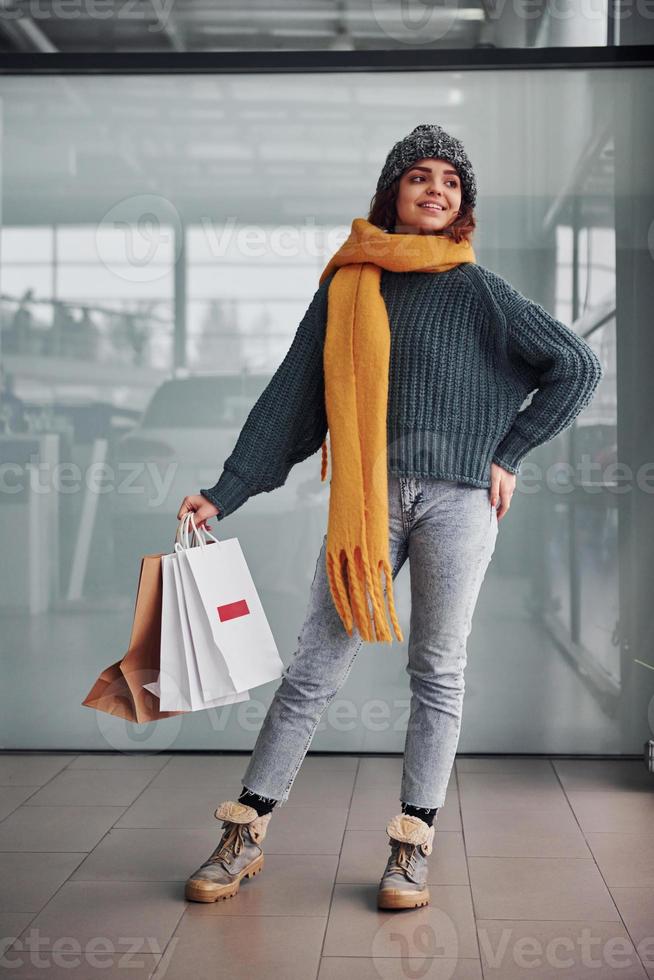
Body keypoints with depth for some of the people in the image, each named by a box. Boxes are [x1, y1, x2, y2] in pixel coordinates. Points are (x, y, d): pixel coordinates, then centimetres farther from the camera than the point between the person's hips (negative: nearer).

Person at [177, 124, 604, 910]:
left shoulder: (476, 291, 4)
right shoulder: (345, 286, 9)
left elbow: (579, 367, 6)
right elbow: (291, 398, 7)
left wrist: (509, 454, 1)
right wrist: (226, 493, 2)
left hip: (457, 497, -1)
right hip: (366, 498, 1)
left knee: (437, 671, 5)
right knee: (313, 669, 2)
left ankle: (413, 848, 14)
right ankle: (243, 837, 11)